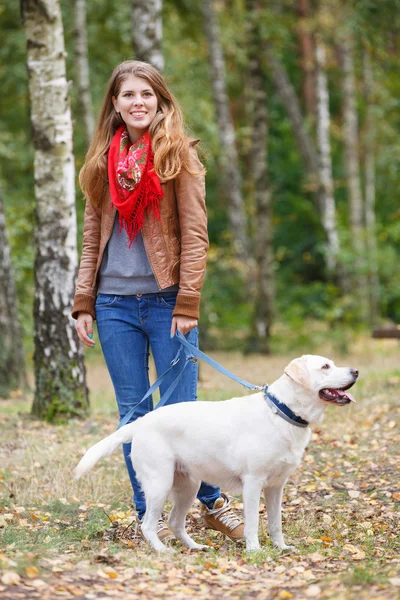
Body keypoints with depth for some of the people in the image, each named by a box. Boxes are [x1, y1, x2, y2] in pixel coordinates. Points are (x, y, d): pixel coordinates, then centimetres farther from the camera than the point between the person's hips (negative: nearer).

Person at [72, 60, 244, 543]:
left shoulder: (180, 155, 0)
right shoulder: (103, 160, 12)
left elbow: (194, 234, -5)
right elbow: (92, 237, 12)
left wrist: (187, 304, -12)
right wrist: (83, 303, 5)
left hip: (166, 299, -3)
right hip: (114, 302, 3)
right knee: (133, 413, 5)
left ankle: (212, 503, 14)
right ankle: (148, 514, 13)